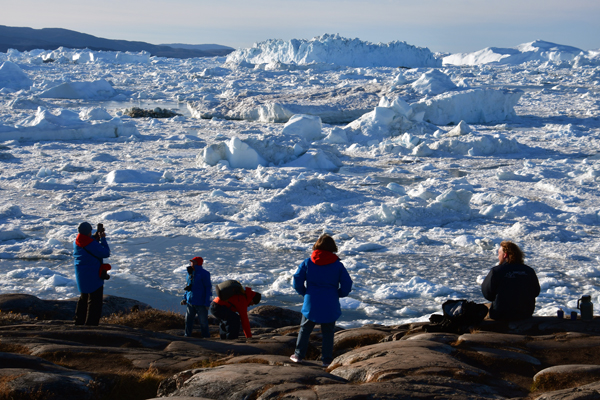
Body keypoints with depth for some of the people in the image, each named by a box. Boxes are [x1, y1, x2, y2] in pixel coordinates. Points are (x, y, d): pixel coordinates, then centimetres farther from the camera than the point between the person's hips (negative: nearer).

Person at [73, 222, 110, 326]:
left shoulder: (76, 242, 0)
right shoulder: (92, 244, -23)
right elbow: (106, 253, -15)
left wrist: (97, 237, 9)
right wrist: (102, 238, -8)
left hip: (81, 276, 8)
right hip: (93, 277, -8)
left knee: (84, 298, 23)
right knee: (94, 301, 0)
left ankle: (79, 322, 29)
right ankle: (91, 325, -3)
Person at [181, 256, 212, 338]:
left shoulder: (204, 274, -11)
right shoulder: (190, 273, 12)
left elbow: (208, 288, -11)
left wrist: (207, 303, -14)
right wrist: (185, 298, 14)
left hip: (201, 303, -7)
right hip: (190, 302, 7)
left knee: (203, 322, -1)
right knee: (188, 321, 10)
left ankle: (206, 336, 10)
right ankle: (187, 335, 20)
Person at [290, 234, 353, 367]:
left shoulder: (307, 262, -2)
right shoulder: (338, 265, -4)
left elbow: (297, 280, -4)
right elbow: (347, 285, -6)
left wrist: (304, 292, 12)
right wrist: (337, 294, 11)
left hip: (311, 304, 0)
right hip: (330, 306, 0)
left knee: (305, 330, 17)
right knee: (328, 333, 11)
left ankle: (299, 355, 20)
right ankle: (327, 360, 13)